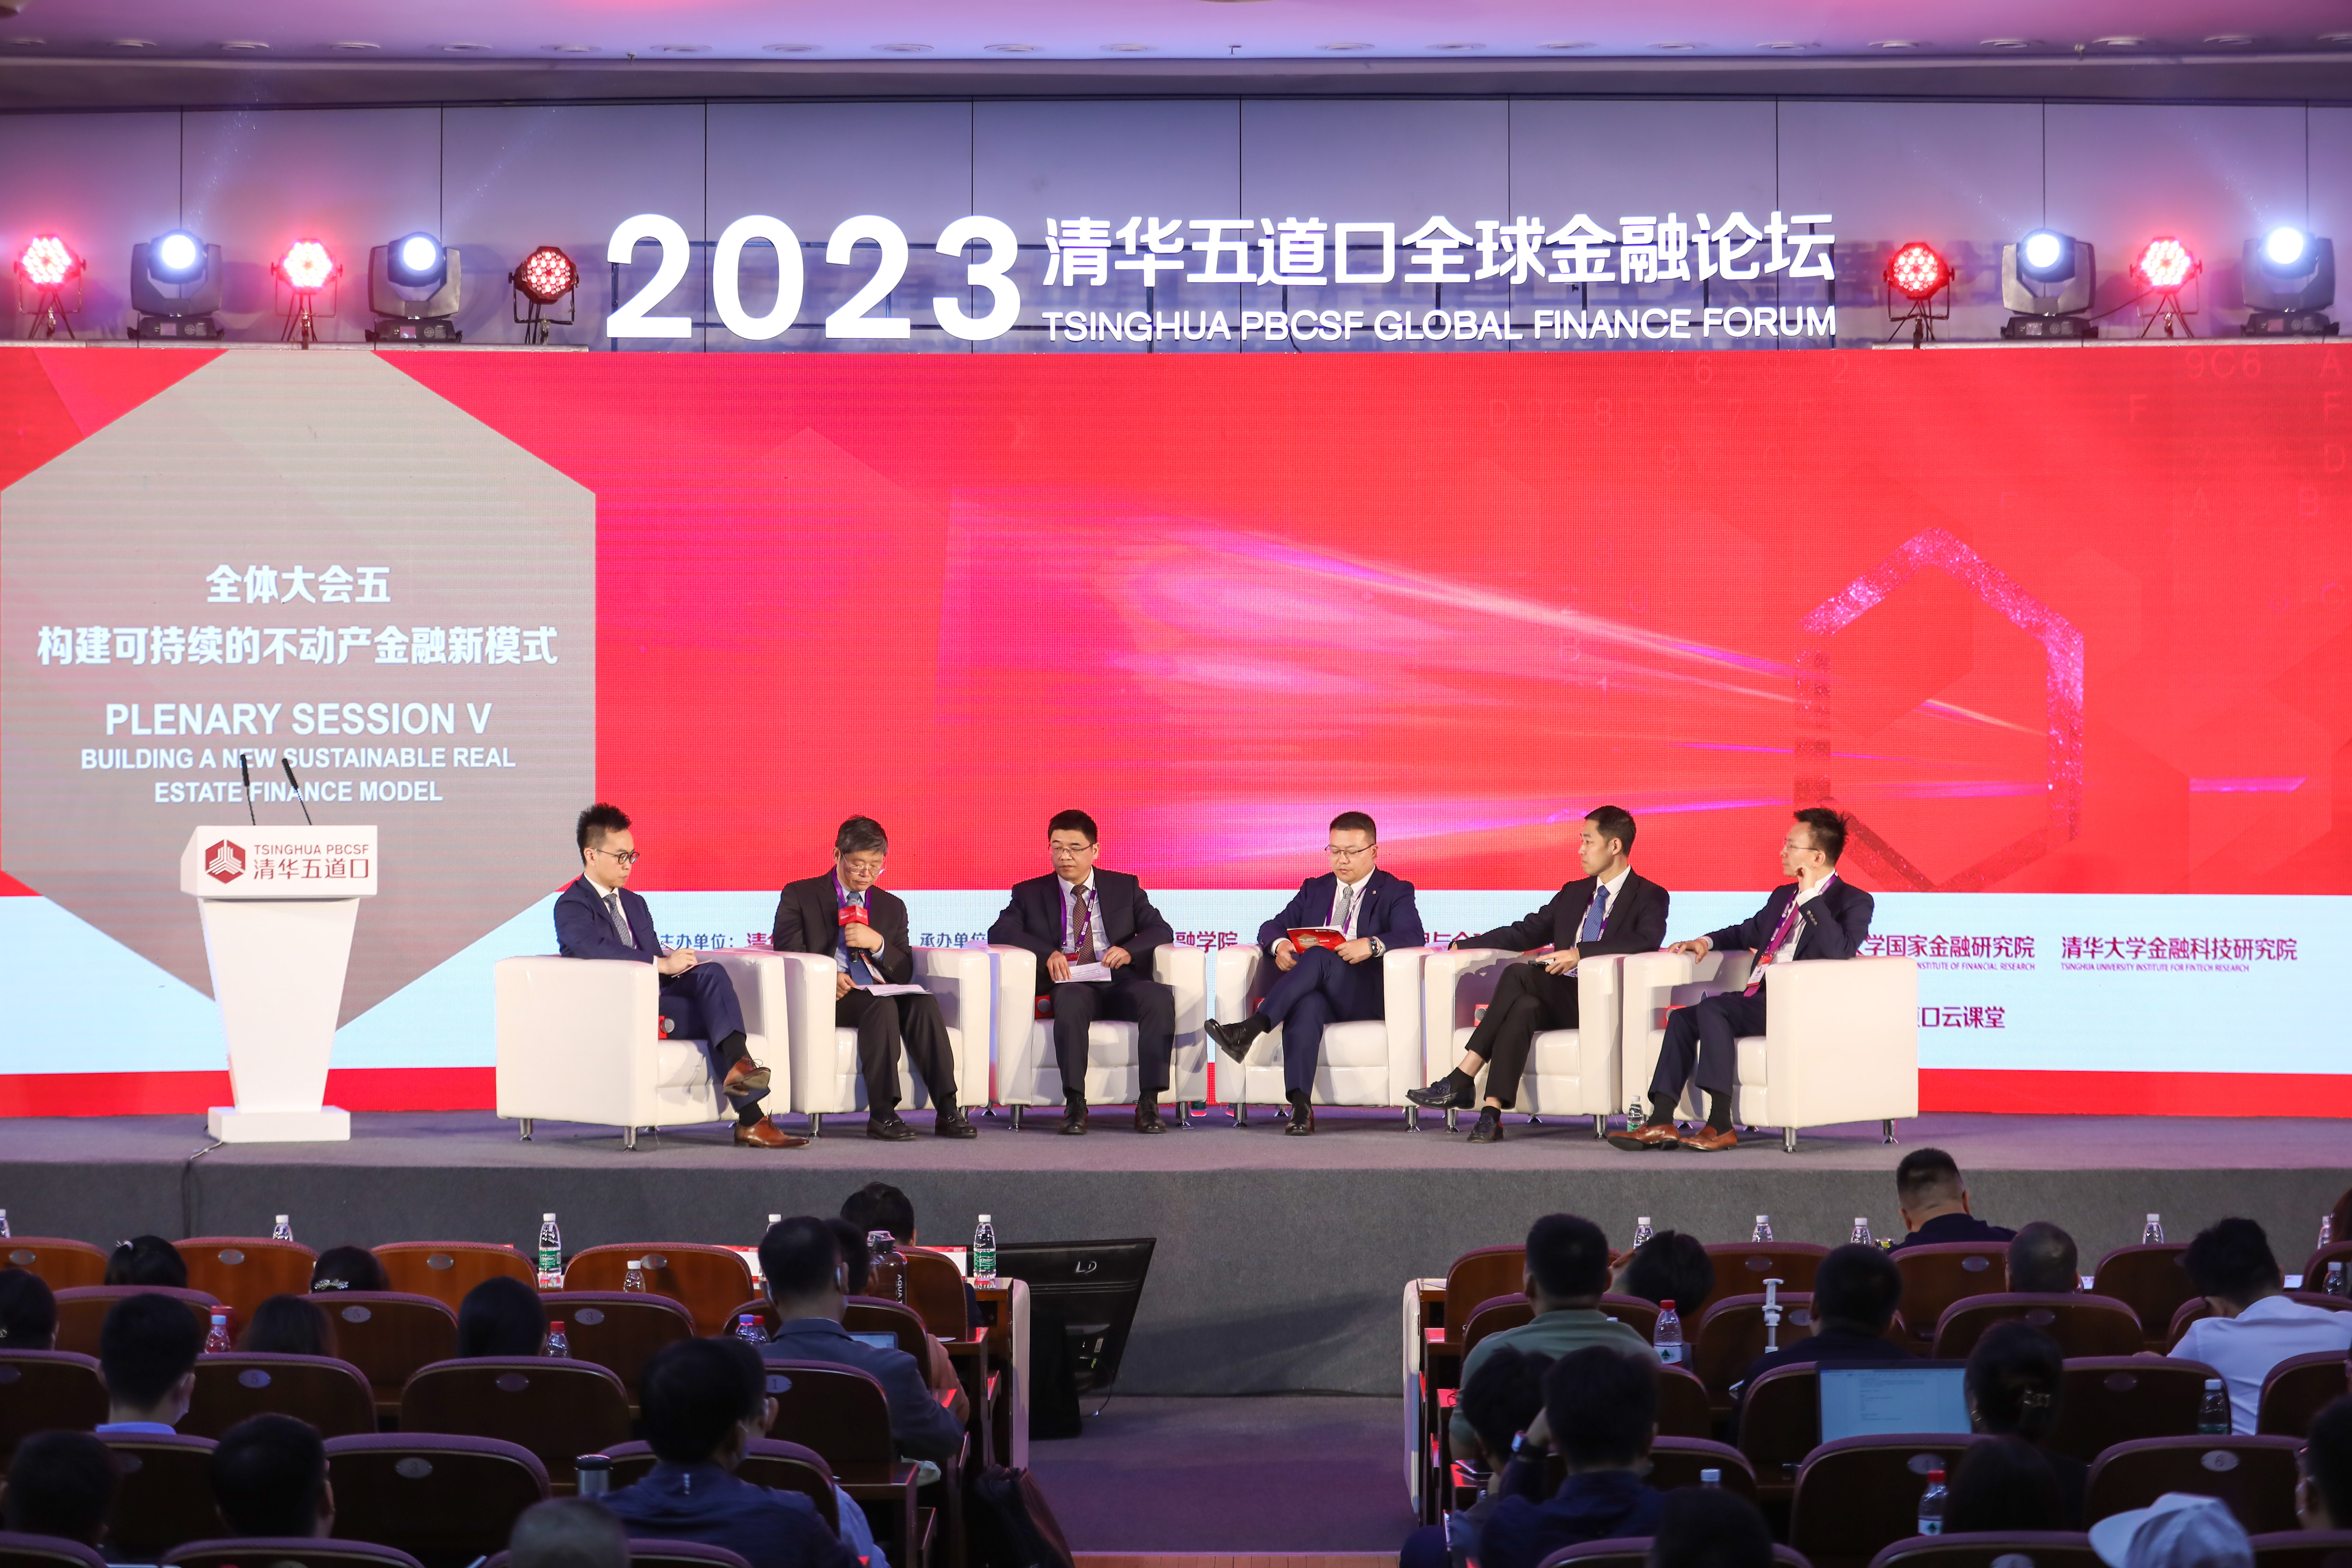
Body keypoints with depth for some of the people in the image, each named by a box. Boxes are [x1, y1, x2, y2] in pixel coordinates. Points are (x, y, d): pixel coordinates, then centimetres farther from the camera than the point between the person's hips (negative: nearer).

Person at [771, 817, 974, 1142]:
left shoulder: (892, 907, 20)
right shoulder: (799, 896, 9)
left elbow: (905, 974, 13)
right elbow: (786, 954, -2)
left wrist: (877, 944, -8)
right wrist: (828, 978, -20)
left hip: (881, 995, 4)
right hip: (828, 1000, -4)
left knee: (923, 1002, -28)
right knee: (881, 1005, -35)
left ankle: (947, 1111, -35)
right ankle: (882, 1114, -39)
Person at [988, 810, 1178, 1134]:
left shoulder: (1126, 887, 18)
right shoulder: (1031, 894, 15)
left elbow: (1161, 931, 10)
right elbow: (1000, 931, 1)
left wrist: (1129, 950, -12)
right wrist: (1047, 953, -16)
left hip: (1120, 984, 1)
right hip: (1070, 984, -1)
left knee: (1160, 996, -32)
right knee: (1071, 1001, -39)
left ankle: (1148, 1103, -33)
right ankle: (1075, 1104, -37)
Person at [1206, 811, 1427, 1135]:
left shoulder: (1395, 892, 12)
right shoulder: (1315, 890, 26)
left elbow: (1412, 935, -7)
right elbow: (1272, 927, 18)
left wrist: (1371, 945, -28)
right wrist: (1280, 944, -9)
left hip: (1364, 996, -3)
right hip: (1314, 993, 3)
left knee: (1319, 955, -34)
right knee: (1306, 1005, -38)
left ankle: (1251, 1028, -48)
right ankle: (1300, 1106, -52)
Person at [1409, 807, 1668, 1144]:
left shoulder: (1650, 897, 3)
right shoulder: (1574, 893, 24)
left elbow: (1648, 940, -18)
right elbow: (1526, 932, 21)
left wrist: (1581, 952, -25)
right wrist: (1464, 945, 8)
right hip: (1560, 1000, 6)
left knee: (1519, 974, -29)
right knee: (1523, 1008, -31)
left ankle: (1462, 1079, -31)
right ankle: (1492, 1113, -41)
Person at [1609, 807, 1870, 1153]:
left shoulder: (1854, 902, -3)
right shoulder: (1783, 896, 22)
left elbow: (1840, 950, -22)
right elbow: (1747, 932, 38)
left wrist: (1810, 897, -19)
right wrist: (1706, 941, 20)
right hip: (1759, 1000, 9)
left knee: (1712, 1007, -27)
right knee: (1682, 1018, -8)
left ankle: (1721, 1125, -29)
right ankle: (1661, 1122, -16)